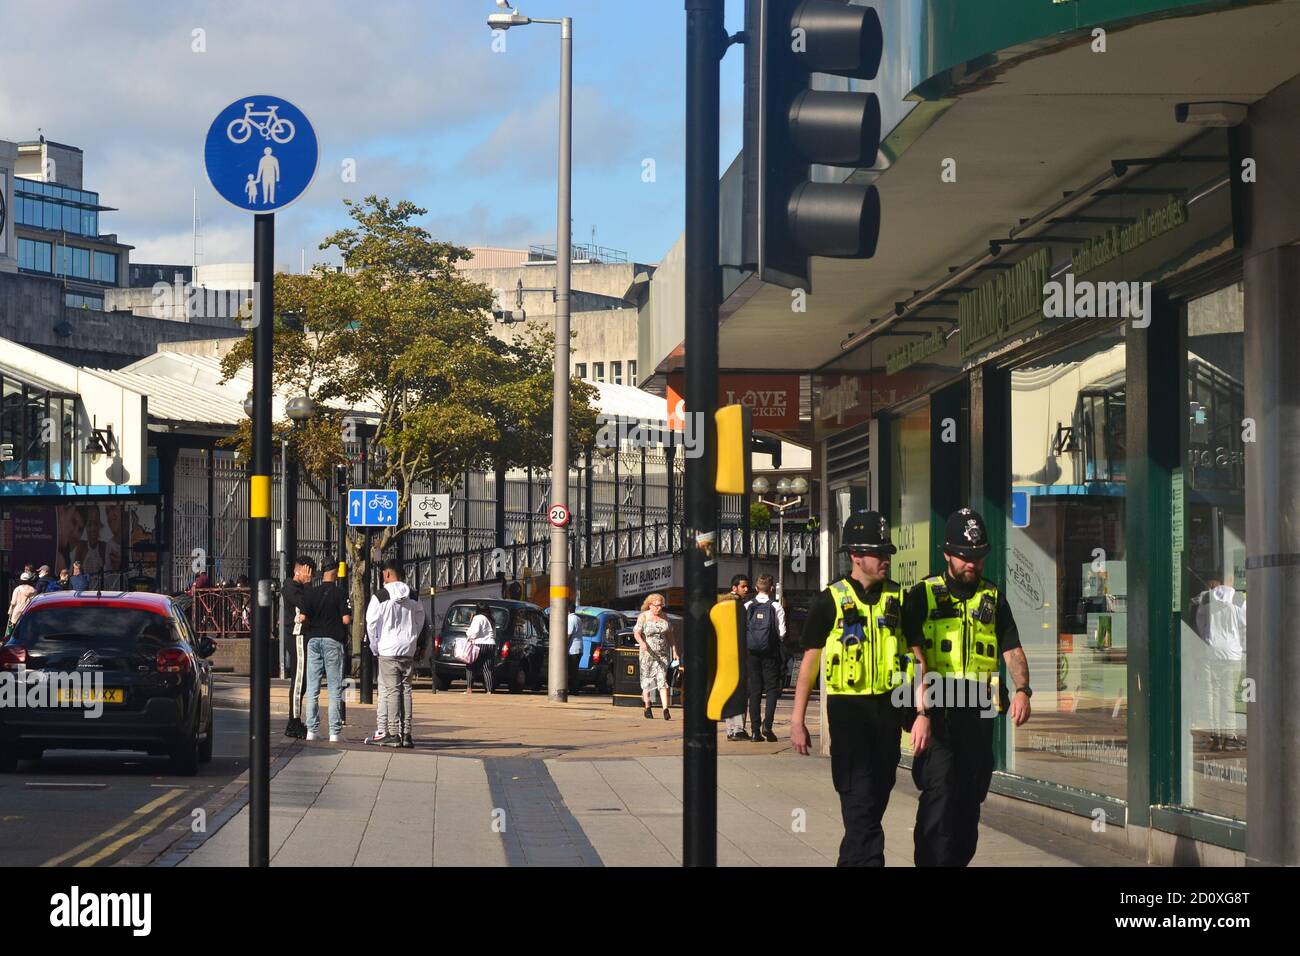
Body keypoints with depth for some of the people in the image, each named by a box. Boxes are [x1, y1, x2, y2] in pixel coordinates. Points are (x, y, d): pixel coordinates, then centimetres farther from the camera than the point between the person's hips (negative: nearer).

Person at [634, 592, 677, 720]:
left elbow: (670, 635, 15)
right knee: (647, 679, 5)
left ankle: (666, 709, -17)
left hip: (663, 653, 2)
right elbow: (636, 632, -11)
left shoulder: (664, 617, 11)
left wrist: (674, 652, 10)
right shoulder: (643, 617, -2)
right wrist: (642, 643, -32)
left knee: (662, 679, -8)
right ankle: (648, 707, 20)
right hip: (647, 652, -2)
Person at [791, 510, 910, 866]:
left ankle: (851, 860, 25)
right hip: (848, 707, -4)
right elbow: (810, 661, 0)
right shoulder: (830, 602, -3)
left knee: (878, 794, 11)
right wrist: (797, 720, -2)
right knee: (859, 799, -10)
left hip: (888, 706, 4)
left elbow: (914, 652, 13)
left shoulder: (897, 599, 8)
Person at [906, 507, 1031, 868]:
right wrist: (921, 712, -19)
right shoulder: (923, 595, 1)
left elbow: (1012, 650, 10)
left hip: (978, 714, 5)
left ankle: (958, 861, 18)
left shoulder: (993, 598, 15)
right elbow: (915, 658, -7)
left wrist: (1022, 690, -11)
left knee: (969, 804, 9)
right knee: (939, 798, -14)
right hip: (936, 712, -4)